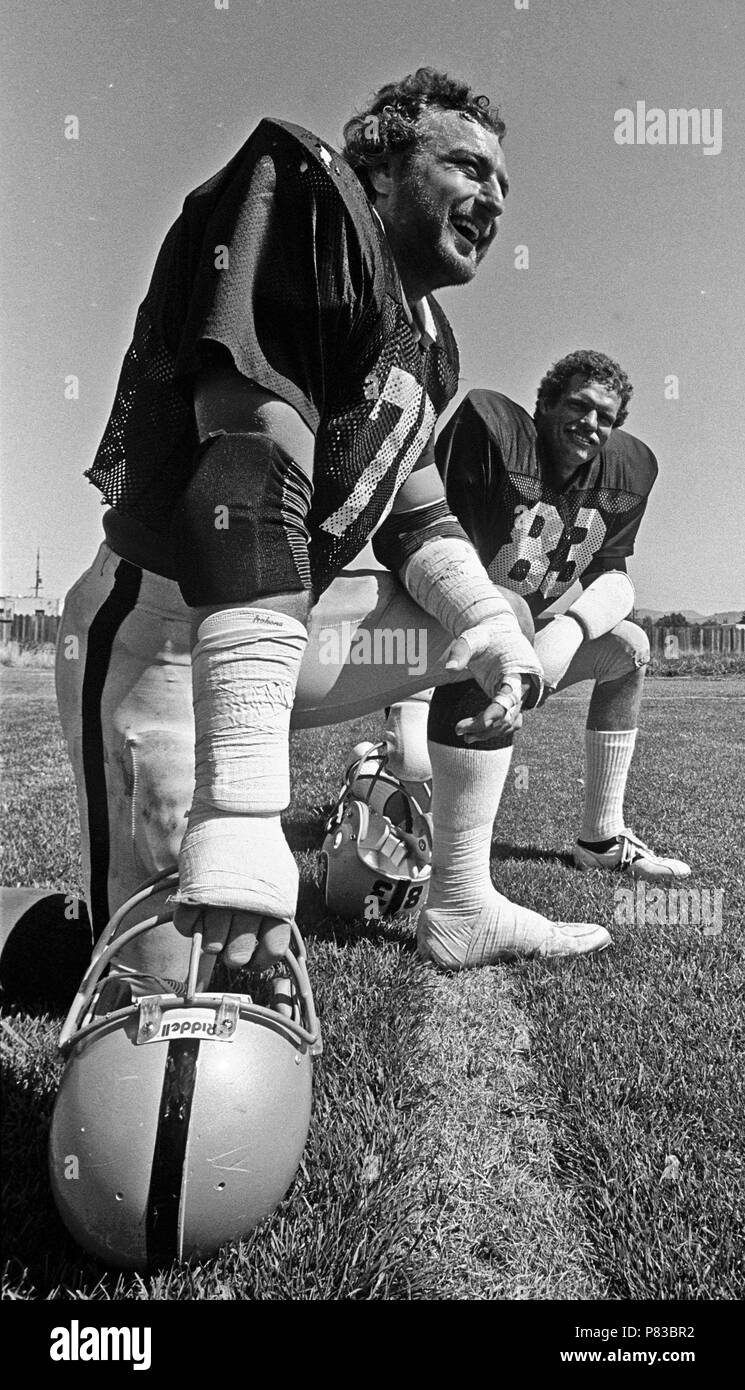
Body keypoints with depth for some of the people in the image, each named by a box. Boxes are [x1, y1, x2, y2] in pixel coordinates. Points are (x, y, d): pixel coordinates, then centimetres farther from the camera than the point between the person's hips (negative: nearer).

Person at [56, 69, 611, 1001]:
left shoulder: (426, 341, 13)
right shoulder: (304, 197, -15)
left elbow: (416, 518, 18)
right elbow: (250, 479, -31)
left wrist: (489, 629, -3)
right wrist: (241, 808, -38)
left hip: (276, 623, 9)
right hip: (154, 634, -9)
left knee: (501, 622, 11)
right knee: (176, 990, -16)